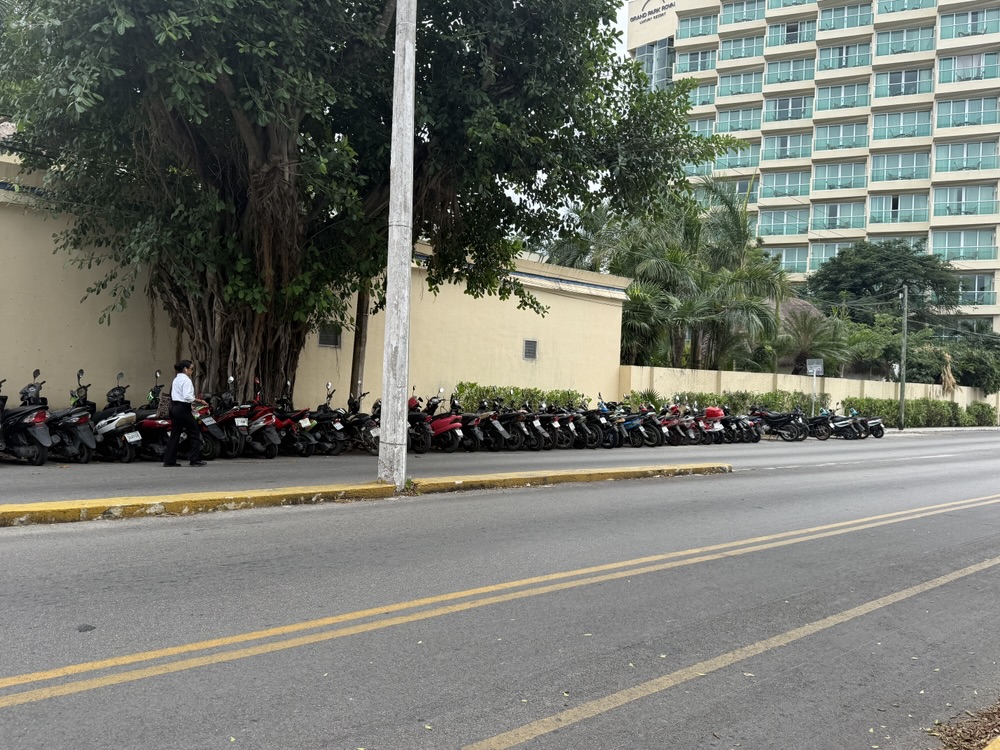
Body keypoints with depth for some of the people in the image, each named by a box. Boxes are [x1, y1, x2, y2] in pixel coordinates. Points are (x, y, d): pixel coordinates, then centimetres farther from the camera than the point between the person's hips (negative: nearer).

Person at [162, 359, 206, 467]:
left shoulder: (176, 379, 17)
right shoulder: (186, 380, -11)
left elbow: (173, 395, 17)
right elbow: (187, 396, -22)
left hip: (174, 407, 9)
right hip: (183, 408, -9)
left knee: (175, 433, 10)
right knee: (195, 432, -1)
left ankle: (169, 460, 8)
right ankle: (195, 459, -3)